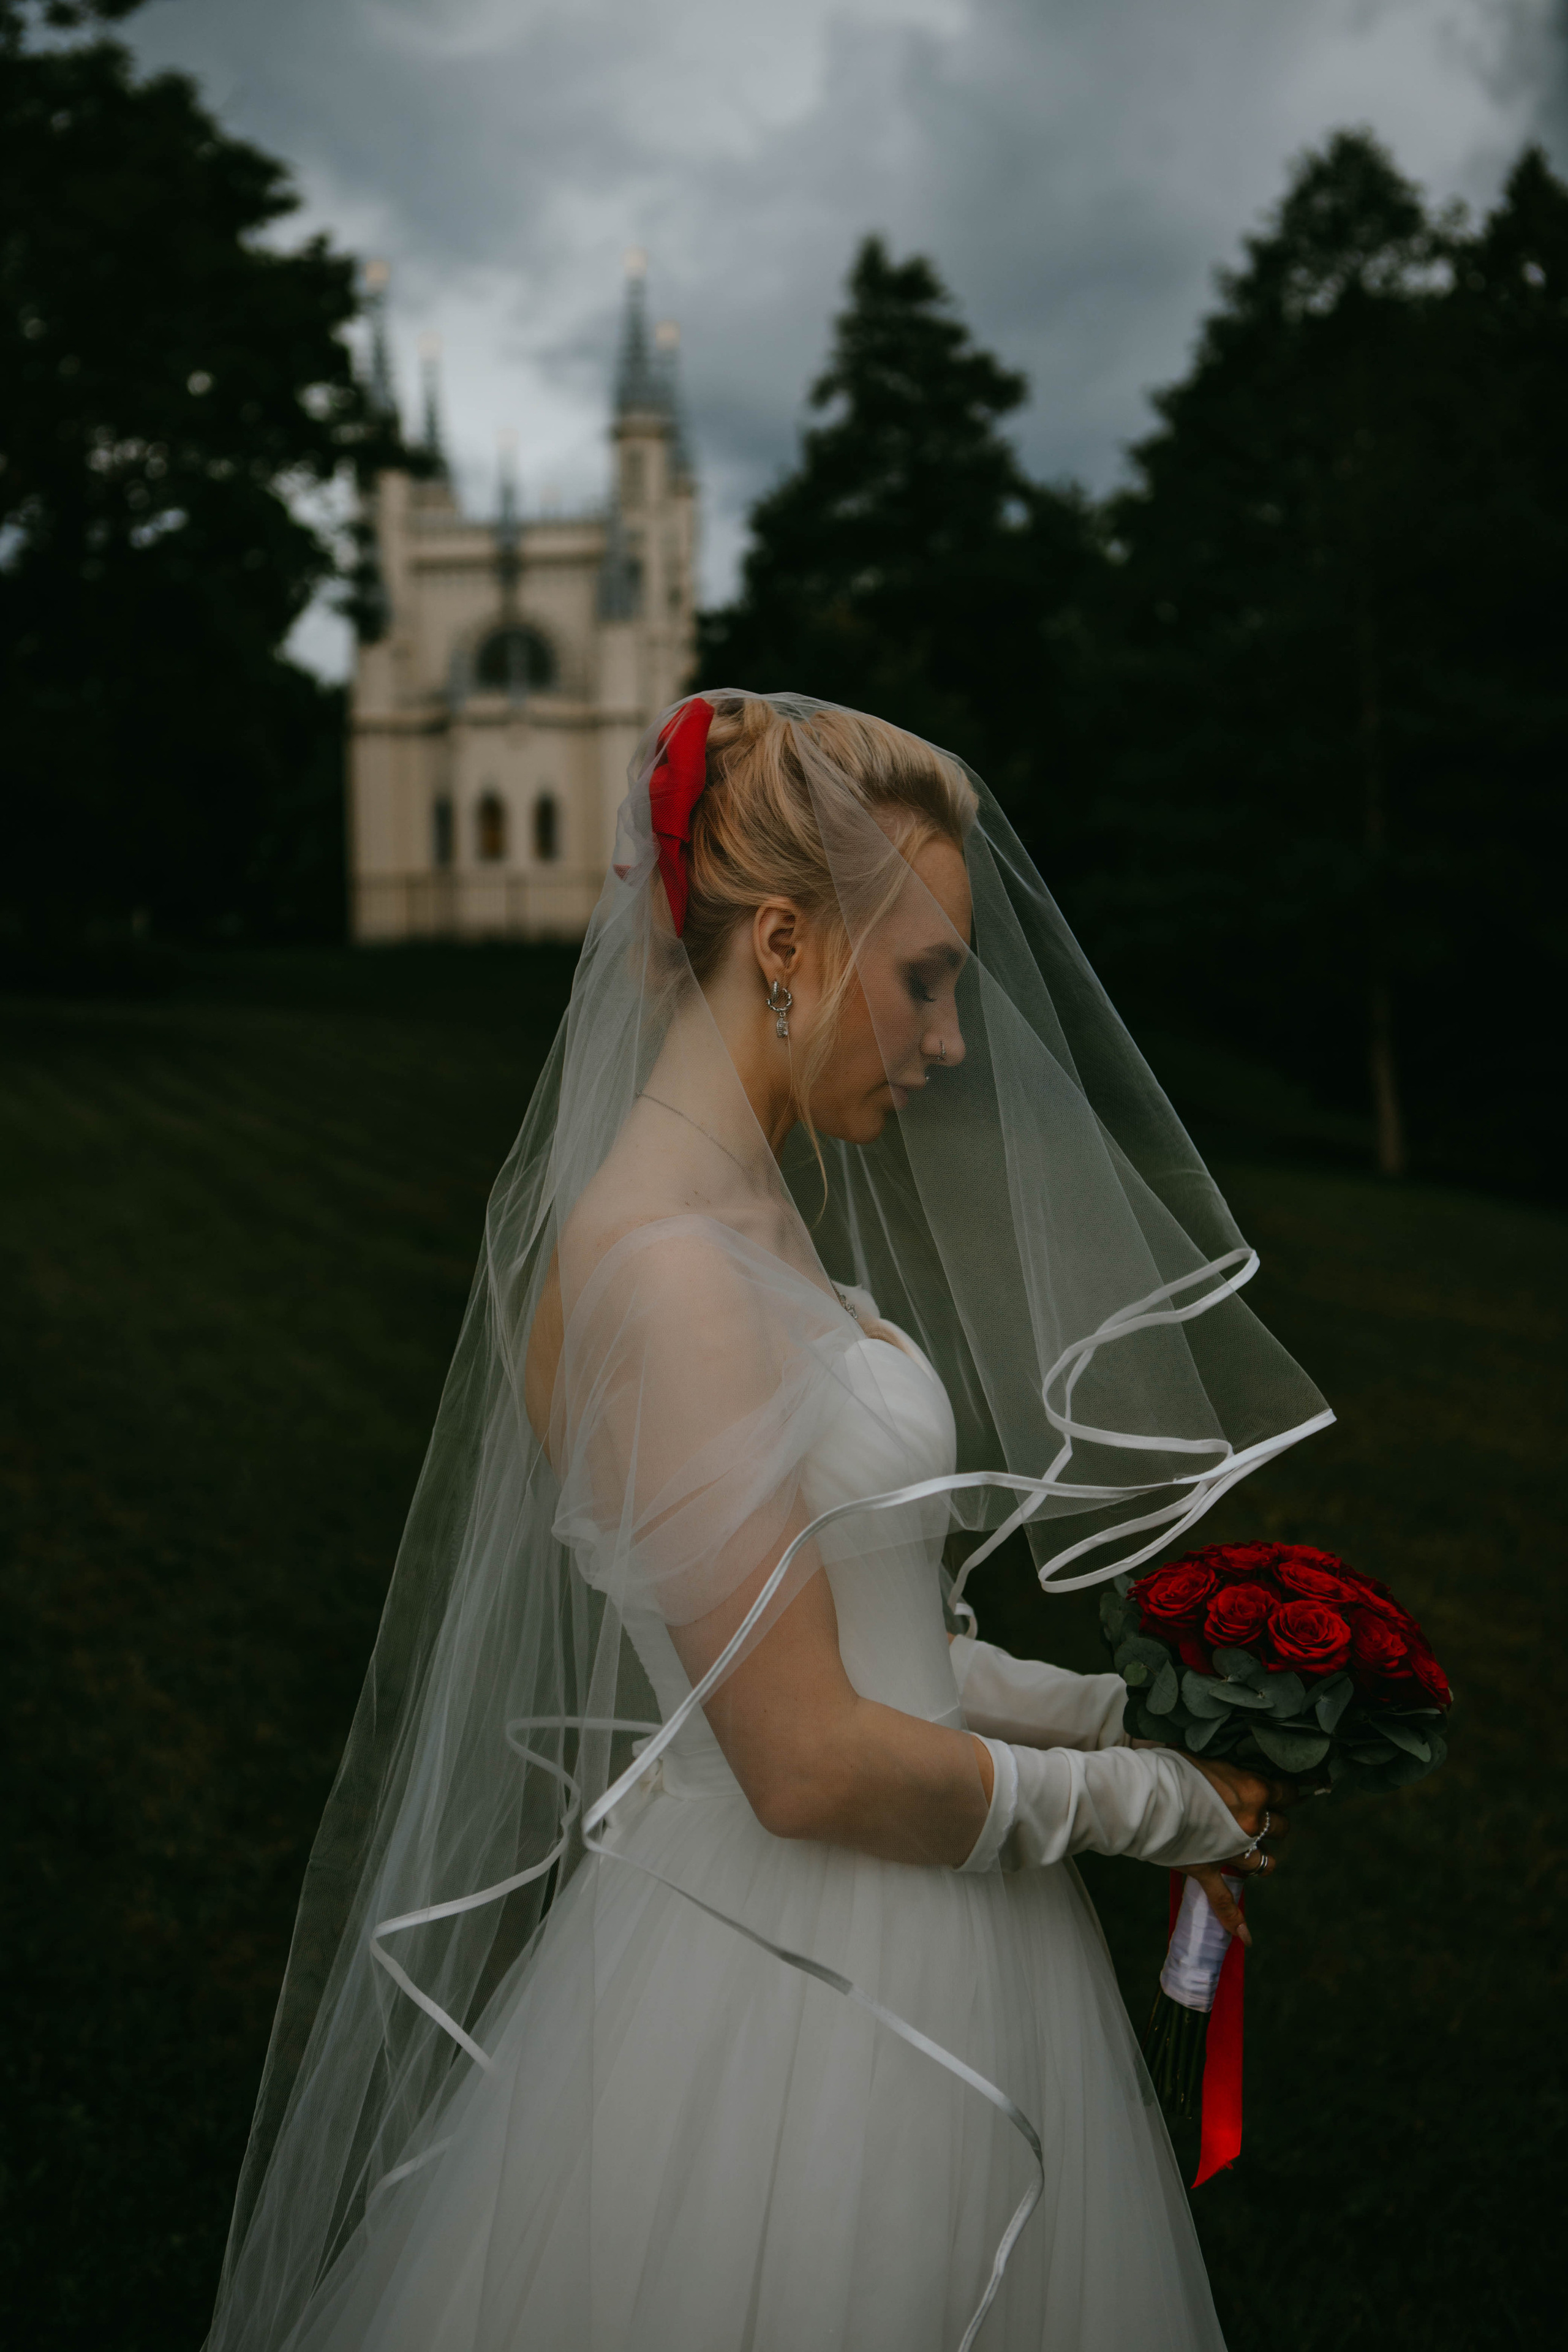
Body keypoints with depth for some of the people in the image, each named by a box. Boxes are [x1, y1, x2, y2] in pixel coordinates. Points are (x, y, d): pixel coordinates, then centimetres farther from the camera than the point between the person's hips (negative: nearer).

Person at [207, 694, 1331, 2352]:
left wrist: (1107, 1708, 6)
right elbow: (813, 1763, -24)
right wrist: (1140, 1801, -12)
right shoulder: (663, 1268, -23)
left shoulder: (760, 1216, 7)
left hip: (906, 1972, 9)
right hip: (793, 2008, -9)